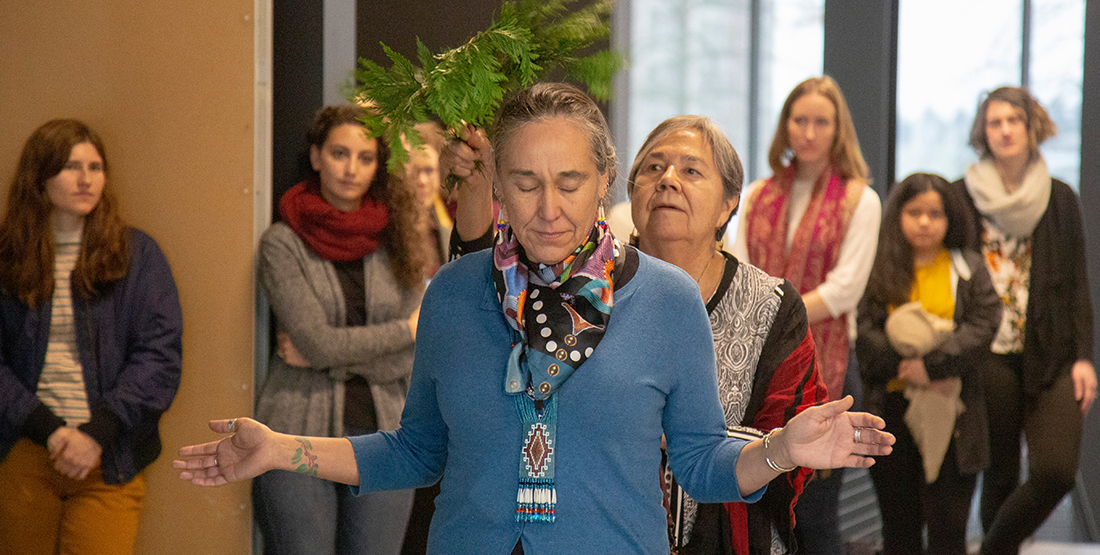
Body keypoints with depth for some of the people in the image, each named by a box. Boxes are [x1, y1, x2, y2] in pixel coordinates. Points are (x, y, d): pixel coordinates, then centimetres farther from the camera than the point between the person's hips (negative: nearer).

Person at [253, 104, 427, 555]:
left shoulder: (397, 242, 7)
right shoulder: (283, 243, -2)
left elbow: (410, 359, 1)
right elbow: (318, 342, -11)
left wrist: (332, 353, -9)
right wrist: (408, 329, -4)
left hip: (382, 436, 3)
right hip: (300, 434, -3)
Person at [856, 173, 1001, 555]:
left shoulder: (969, 269, 7)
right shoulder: (878, 270, 6)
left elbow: (982, 326, -5)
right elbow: (864, 332, -4)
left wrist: (933, 365, -16)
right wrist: (905, 366, -16)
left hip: (950, 413, -1)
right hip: (891, 408, 1)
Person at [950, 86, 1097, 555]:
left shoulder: (1060, 199, 9)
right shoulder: (961, 196, 3)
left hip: (1051, 357, 2)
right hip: (989, 356, -1)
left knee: (1057, 471, -12)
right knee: (1001, 475, 1)